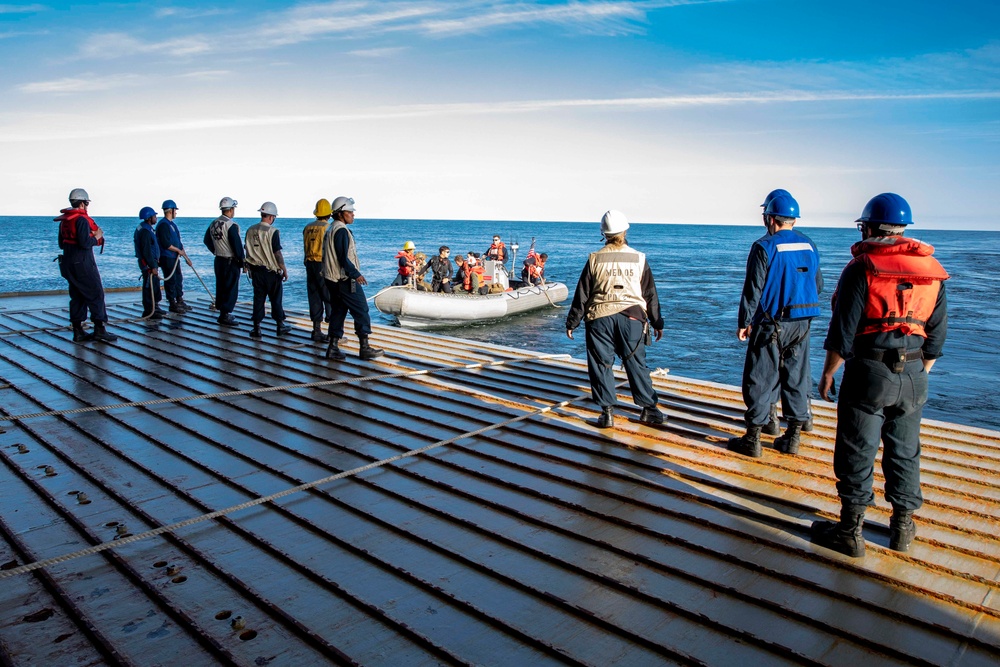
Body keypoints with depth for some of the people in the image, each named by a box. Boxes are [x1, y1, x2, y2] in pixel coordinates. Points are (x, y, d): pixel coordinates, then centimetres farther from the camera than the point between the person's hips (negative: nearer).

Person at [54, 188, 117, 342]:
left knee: (77, 297, 11)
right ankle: (100, 329, -4)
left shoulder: (64, 221, 14)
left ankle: (78, 331, 12)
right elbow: (85, 243, -22)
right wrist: (96, 237, -6)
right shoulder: (82, 219, -15)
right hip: (83, 263, -9)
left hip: (68, 263, 9)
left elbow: (61, 244, 19)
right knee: (96, 294, -3)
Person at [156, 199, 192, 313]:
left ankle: (180, 301, 22)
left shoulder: (172, 224, 17)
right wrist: (179, 250, -11)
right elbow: (166, 244, -21)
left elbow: (178, 242, 19)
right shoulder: (163, 224, -14)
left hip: (174, 257, 10)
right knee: (170, 280, -4)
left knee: (179, 279, 14)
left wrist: (186, 257, 17)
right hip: (166, 258, -10)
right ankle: (172, 304, 2)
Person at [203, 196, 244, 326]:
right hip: (231, 261, -8)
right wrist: (243, 261, -12)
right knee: (231, 288, -2)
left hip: (219, 260, 8)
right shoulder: (231, 225, -18)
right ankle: (225, 315, -2)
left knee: (220, 286, 15)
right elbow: (237, 245, -19)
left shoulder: (213, 224, 8)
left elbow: (207, 240, 18)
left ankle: (223, 313, 23)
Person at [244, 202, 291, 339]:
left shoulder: (250, 230, 4)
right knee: (276, 299, 7)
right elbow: (277, 253, -15)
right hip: (271, 271, -5)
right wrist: (284, 269, -6)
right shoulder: (272, 231, -14)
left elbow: (247, 249, 12)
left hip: (255, 270, 5)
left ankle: (256, 328, 10)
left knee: (258, 299, 10)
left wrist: (250, 268, 22)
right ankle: (280, 326, 16)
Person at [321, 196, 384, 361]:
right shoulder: (341, 231, -16)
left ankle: (333, 348, 13)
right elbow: (343, 258, -21)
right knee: (361, 312, -2)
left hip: (333, 280, 10)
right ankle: (365, 348, 2)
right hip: (345, 281, -10)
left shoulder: (330, 230, 16)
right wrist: (356, 274, -18)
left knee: (338, 312, 12)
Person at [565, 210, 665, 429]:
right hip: (632, 317, 1)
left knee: (601, 365, 7)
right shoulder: (639, 258, 5)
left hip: (600, 318, -1)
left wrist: (572, 322, 10)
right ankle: (649, 409, 15)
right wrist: (657, 323, 18)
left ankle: (607, 412, 7)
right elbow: (650, 294, 10)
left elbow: (582, 295, 2)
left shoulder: (595, 259, 0)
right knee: (636, 364, 9)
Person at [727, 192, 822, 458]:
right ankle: (792, 438, 18)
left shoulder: (764, 247, -11)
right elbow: (818, 285, 15)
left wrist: (744, 322, -7)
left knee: (761, 379, 1)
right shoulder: (810, 246, 8)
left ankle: (752, 439, 5)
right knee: (796, 377, 12)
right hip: (801, 325, 6)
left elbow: (753, 289, -13)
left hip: (772, 323, -6)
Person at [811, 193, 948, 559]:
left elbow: (842, 331, -13)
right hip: (913, 377, 6)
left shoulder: (862, 268, -11)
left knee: (857, 453, 4)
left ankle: (850, 531, 12)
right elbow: (938, 334, 10)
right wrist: (920, 373, 20)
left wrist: (828, 374, -3)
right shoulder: (933, 271, 7)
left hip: (868, 373, -5)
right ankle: (903, 528, 28)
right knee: (905, 452, 16)